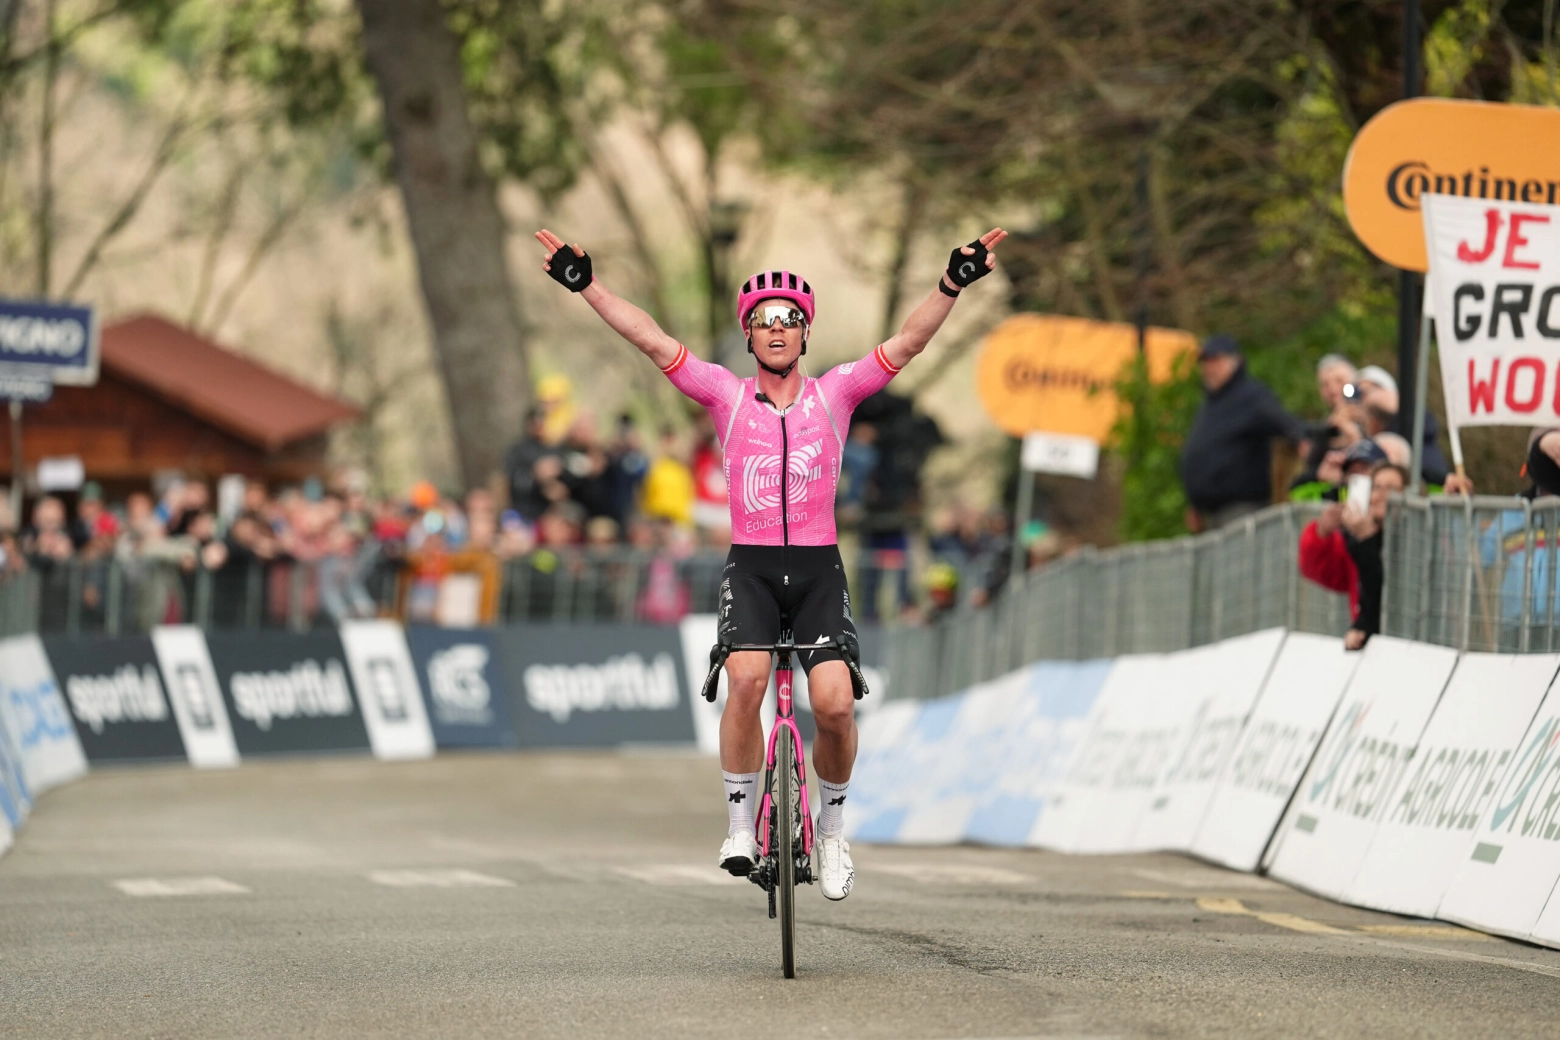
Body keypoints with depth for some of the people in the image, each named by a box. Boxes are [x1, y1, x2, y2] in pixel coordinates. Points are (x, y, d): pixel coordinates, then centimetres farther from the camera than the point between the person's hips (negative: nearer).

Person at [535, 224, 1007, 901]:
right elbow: (653, 342, -2)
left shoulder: (835, 394, 6)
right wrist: (585, 285, -11)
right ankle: (740, 824, -12)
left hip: (819, 570, 0)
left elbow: (908, 343, -4)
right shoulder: (726, 395, 5)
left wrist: (953, 285, -18)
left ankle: (831, 825, 10)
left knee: (835, 705, -16)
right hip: (750, 569, 0)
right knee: (747, 679, -26)